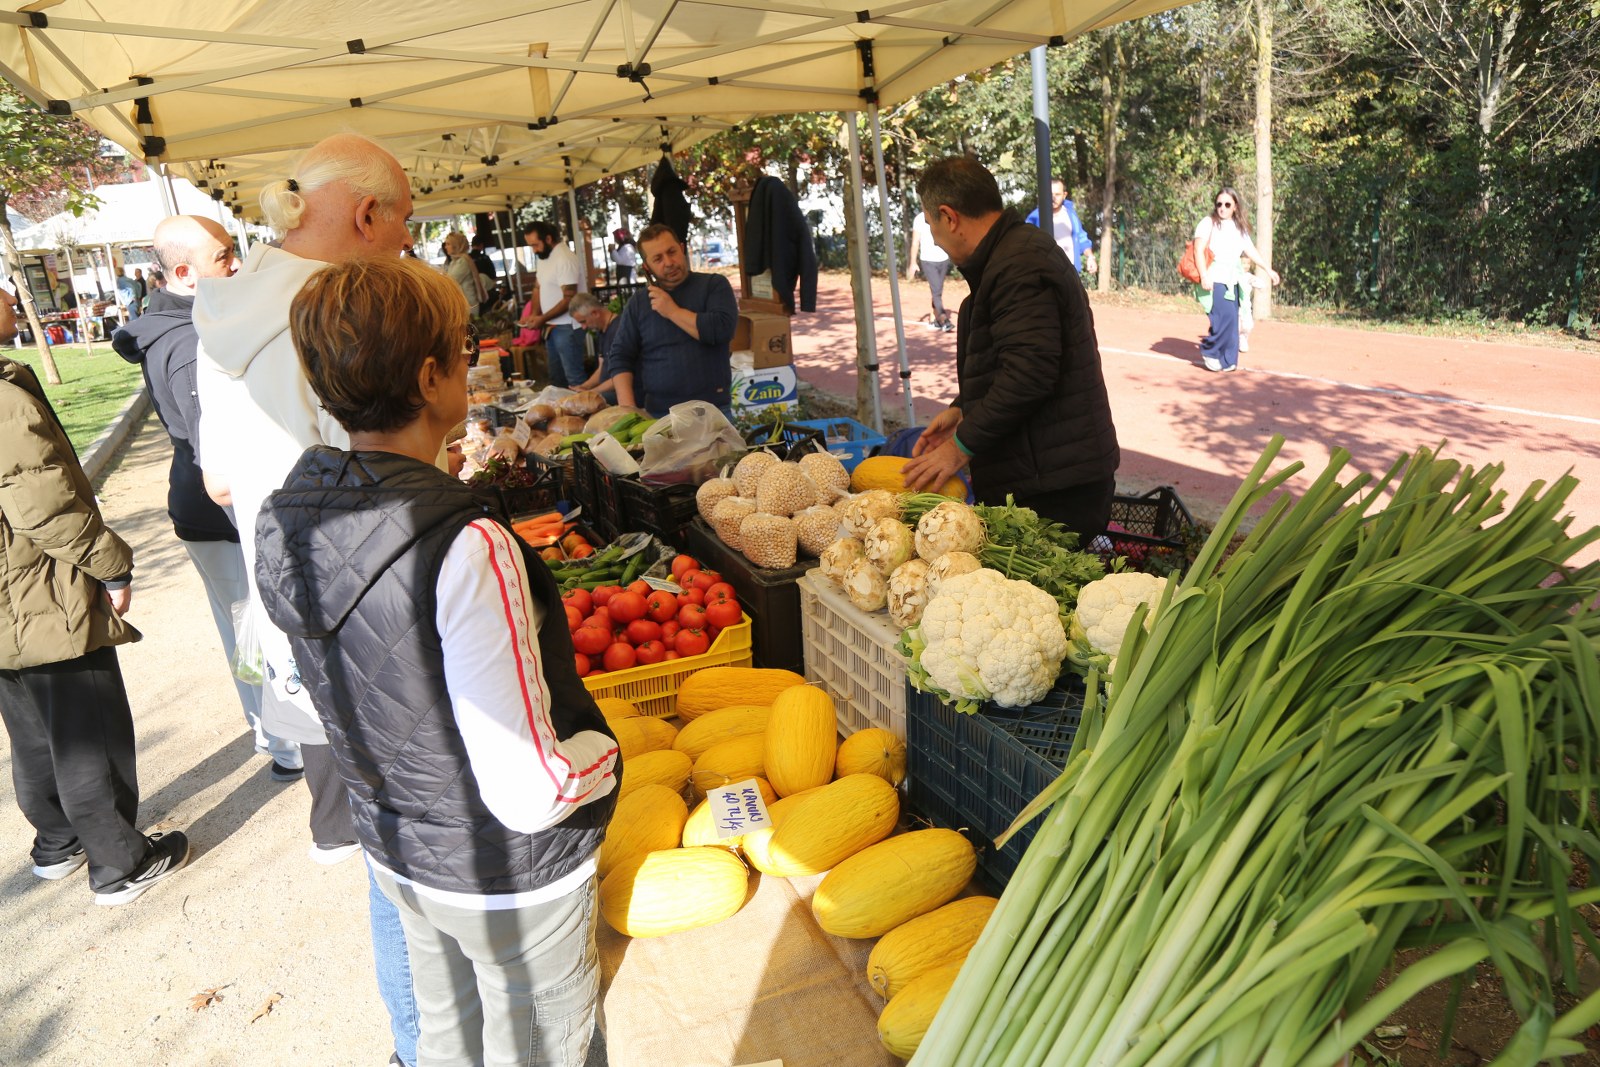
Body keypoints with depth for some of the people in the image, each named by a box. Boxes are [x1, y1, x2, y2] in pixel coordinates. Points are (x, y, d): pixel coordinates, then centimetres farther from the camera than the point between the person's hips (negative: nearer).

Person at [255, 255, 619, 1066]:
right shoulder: (466, 547, -34)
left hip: (394, 848, 7)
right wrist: (604, 750, -14)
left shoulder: (283, 521, -9)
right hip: (511, 877, -6)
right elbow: (529, 793, -31)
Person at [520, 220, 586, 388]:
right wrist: (535, 314, 4)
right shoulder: (543, 257, 11)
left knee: (573, 377, -5)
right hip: (552, 326, 9)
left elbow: (568, 299, -20)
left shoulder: (565, 259, -17)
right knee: (557, 377, 14)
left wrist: (542, 319, -18)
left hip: (566, 328, -9)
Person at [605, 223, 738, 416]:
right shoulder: (638, 303, 10)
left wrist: (672, 311, -7)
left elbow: (723, 329, -13)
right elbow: (620, 357, 7)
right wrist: (628, 408, -8)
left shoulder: (714, 284, 4)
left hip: (713, 409, -1)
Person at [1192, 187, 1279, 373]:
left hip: (1233, 280, 6)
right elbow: (1198, 250, -9)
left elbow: (1250, 250, 17)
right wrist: (1204, 276, -19)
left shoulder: (1240, 227, 17)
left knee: (1231, 320, 3)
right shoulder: (1208, 223, -1)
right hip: (1215, 279, -6)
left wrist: (1268, 269, 10)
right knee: (1225, 317, -17)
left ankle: (1226, 360, 9)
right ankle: (1210, 351, 1)